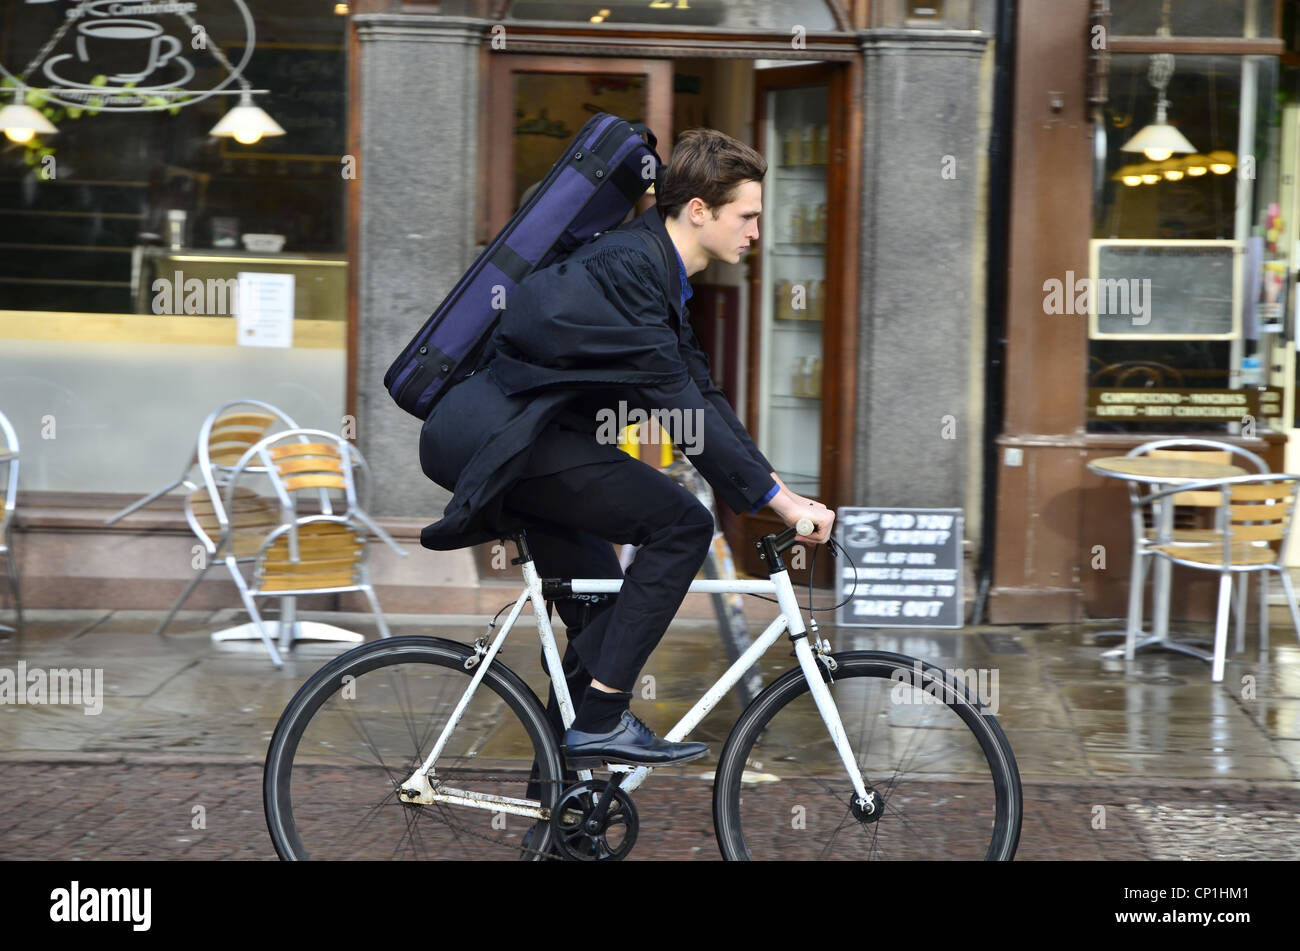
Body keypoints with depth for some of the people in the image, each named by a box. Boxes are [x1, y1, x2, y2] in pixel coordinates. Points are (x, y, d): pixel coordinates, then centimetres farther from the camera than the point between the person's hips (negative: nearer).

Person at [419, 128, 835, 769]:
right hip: (493, 435, -11)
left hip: (479, 439, 11)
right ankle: (601, 720, -13)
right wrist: (774, 497, -18)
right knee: (681, 525, -15)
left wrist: (776, 490, 9)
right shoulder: (627, 263, -17)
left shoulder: (656, 269, 15)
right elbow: (677, 403, -21)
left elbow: (701, 391, 17)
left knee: (604, 611, 16)